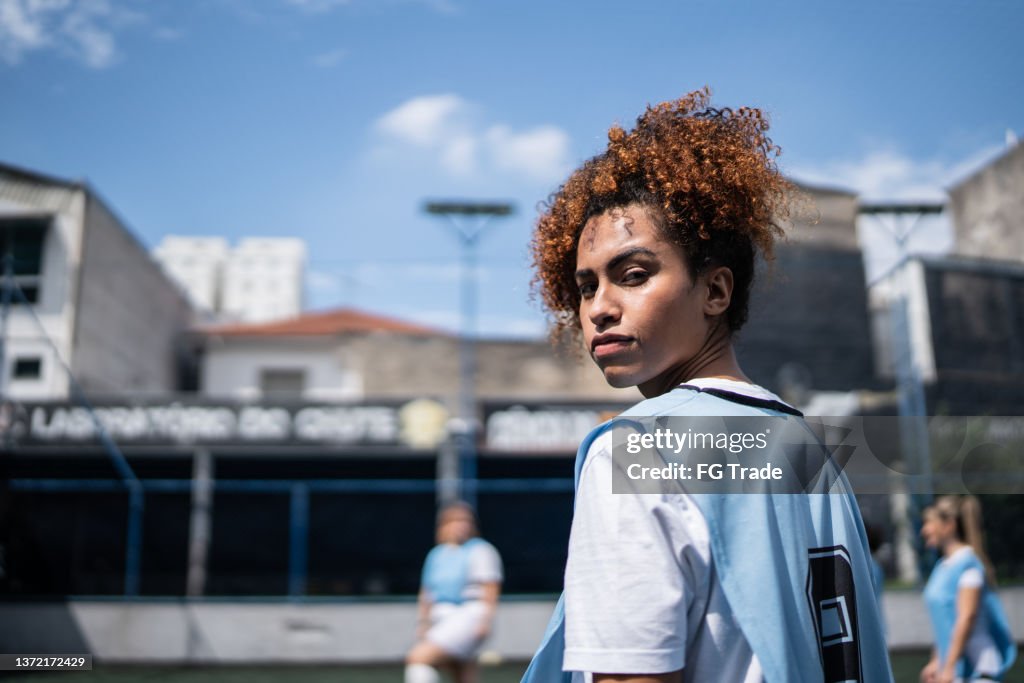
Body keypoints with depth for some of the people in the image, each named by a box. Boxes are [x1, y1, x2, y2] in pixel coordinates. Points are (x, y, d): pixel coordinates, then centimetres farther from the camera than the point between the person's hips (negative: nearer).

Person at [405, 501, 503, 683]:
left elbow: (491, 589, -7)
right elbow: (426, 594, 23)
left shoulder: (480, 550, 0)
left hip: (467, 617, -7)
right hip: (442, 619, 7)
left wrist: (485, 619, -16)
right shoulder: (435, 555, 19)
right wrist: (424, 623, 17)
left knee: (418, 657, -21)